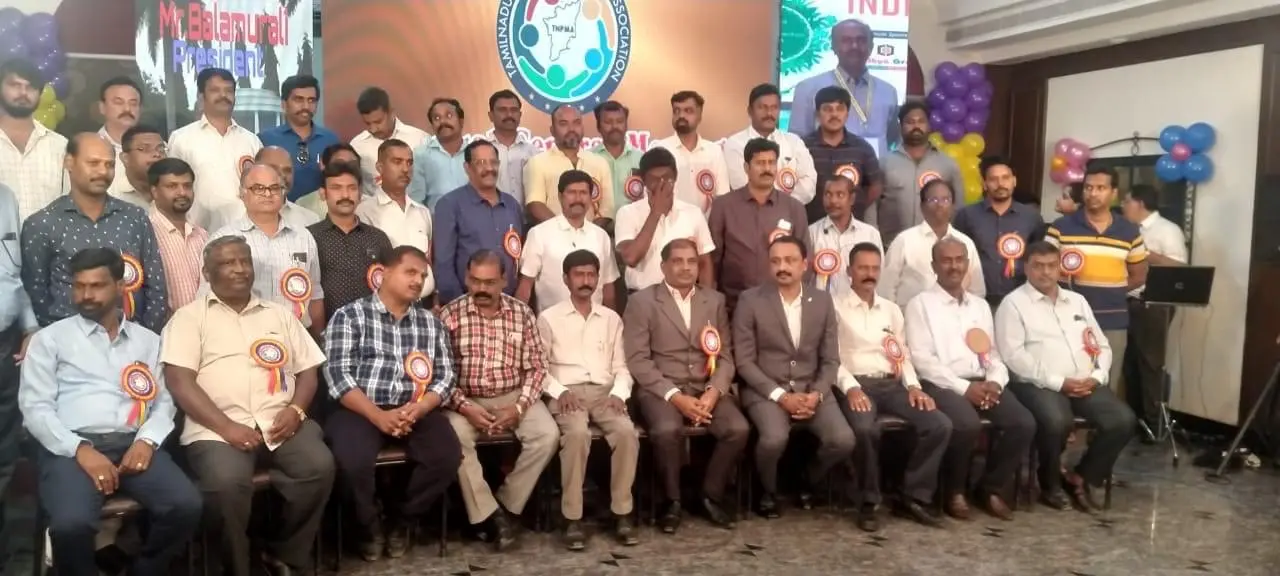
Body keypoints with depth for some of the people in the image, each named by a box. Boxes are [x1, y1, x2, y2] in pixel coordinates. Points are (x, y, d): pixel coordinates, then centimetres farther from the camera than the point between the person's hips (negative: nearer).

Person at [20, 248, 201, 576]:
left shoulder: (148, 340, 20)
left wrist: (147, 440, -7)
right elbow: (35, 408, 2)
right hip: (72, 447, -2)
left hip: (133, 444, 3)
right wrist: (81, 449, -13)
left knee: (186, 506, -25)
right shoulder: (50, 338, 11)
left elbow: (164, 401, 15)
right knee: (71, 523, -34)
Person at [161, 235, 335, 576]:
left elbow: (307, 371, 18)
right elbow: (179, 382, -3)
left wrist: (296, 410, -4)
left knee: (319, 465, -25)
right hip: (217, 428, -3)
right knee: (226, 482, -34)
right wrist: (226, 426, -15)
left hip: (279, 421, 3)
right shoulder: (190, 317, 9)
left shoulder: (279, 314, 22)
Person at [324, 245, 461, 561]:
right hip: (361, 410, -3)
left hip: (416, 411, 4)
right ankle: (369, 525, 2)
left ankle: (401, 520, 6)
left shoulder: (431, 323, 14)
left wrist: (418, 409, -13)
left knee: (447, 456, -23)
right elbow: (339, 376, -8)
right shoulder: (349, 316, 2)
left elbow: (445, 377, 7)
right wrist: (378, 416, -19)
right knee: (353, 461, -32)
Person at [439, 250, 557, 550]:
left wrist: (520, 406, -13)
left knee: (547, 435, -24)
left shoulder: (522, 313, 2)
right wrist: (464, 407, -20)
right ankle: (491, 514, -19)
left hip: (514, 397, 2)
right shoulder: (450, 315, -3)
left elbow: (536, 366, 2)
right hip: (467, 400, -1)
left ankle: (506, 504, -7)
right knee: (455, 439, -32)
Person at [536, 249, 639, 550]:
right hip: (567, 392, -3)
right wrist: (559, 391, -13)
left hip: (604, 391, 3)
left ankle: (622, 513, -17)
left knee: (627, 431, -28)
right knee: (577, 433, -35)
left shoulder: (611, 319, 17)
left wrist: (619, 392, -5)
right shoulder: (549, 318, 6)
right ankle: (573, 517, -24)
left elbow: (621, 367, 14)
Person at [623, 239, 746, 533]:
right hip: (661, 389, -3)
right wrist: (675, 396, -18)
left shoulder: (715, 300, 13)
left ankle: (711, 496, 1)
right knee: (667, 430, -34)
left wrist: (714, 392, -11)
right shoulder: (642, 301, -1)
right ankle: (672, 501, -8)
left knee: (738, 429, -22)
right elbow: (638, 360, -8)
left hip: (706, 388, 4)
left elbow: (725, 355, 9)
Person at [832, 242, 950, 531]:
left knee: (940, 425, -16)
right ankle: (868, 502, -15)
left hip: (892, 384, 6)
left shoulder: (891, 309, 22)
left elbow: (903, 354, 18)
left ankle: (914, 496, -3)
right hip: (856, 385, -5)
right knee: (865, 428, -37)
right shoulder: (835, 307, 4)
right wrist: (850, 388, -20)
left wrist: (913, 385, -1)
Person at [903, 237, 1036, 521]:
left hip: (982, 383, 6)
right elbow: (921, 359, -8)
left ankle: (992, 488, 2)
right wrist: (964, 387, -15)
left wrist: (995, 382, -4)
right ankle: (954, 491, -6)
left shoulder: (981, 306, 22)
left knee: (1024, 423, -18)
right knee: (968, 424, -33)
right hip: (942, 384, -6)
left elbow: (993, 354, 19)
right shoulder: (921, 304, 2)